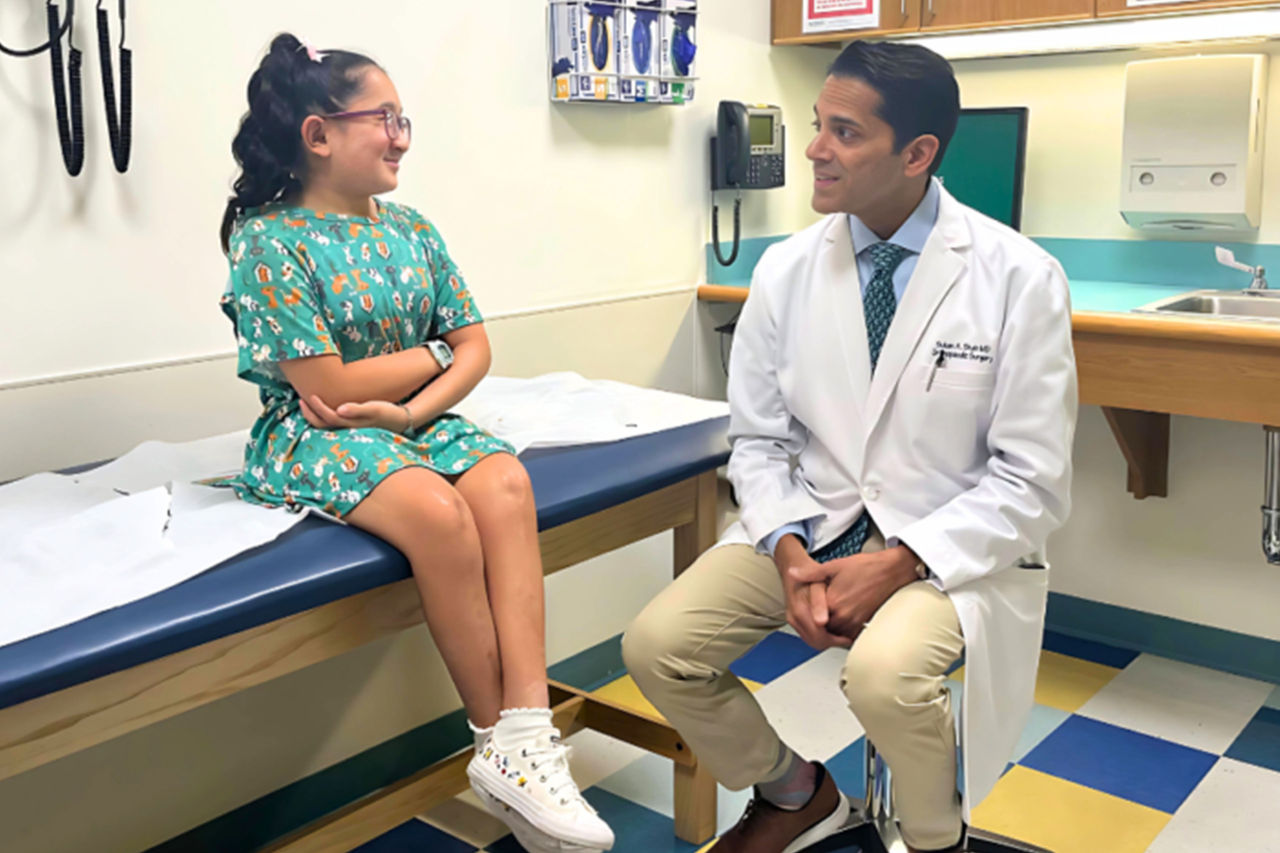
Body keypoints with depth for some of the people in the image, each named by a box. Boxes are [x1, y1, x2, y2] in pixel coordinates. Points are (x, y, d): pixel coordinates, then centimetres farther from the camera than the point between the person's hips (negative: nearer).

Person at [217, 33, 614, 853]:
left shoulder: (411, 229, 9)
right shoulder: (268, 241, -8)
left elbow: (476, 345, 6)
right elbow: (327, 386, -15)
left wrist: (413, 407, -13)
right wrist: (436, 355, -3)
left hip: (417, 417, 5)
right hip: (313, 436, -5)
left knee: (504, 481, -27)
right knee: (436, 509, -33)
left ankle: (525, 738, -31)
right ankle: (503, 738, -18)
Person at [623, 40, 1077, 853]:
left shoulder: (1019, 279, -12)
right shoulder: (787, 270, -3)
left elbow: (1033, 481, -10)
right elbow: (759, 439, 5)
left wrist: (899, 564, -21)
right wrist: (789, 552, -14)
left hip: (950, 545, -3)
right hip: (812, 526, 4)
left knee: (884, 673, -33)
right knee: (657, 646, -14)